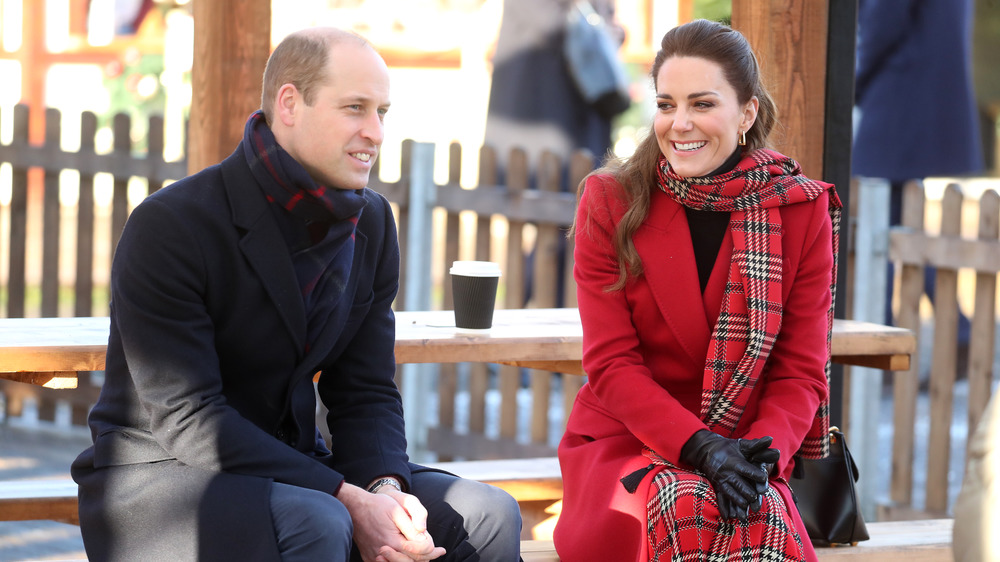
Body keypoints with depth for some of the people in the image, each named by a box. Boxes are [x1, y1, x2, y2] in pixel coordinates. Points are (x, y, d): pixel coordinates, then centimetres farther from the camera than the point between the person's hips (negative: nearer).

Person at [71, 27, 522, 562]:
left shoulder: (371, 223, 5)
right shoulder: (168, 227, -18)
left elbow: (366, 394, 5)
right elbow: (186, 418, -23)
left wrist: (384, 487, -19)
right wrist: (349, 498, -28)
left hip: (287, 466, 7)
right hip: (159, 474, -7)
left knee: (489, 517, -10)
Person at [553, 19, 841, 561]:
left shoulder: (802, 210, 2)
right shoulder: (610, 203, 1)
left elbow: (801, 369, 2)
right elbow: (610, 362, -4)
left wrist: (762, 451, -19)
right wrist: (700, 448, -19)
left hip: (744, 449, 1)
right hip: (624, 442, 0)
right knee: (686, 509, -34)